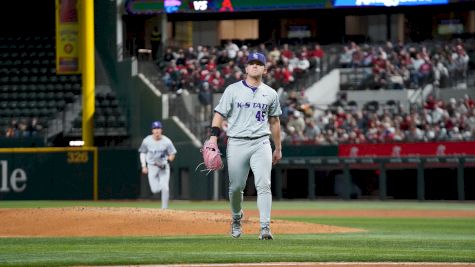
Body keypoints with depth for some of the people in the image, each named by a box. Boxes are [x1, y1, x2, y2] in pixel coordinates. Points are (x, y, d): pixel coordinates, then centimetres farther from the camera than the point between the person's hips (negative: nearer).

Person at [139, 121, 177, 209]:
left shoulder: (167, 141, -11)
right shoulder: (147, 141, -7)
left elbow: (172, 154, -3)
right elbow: (142, 153, 7)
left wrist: (170, 158, -26)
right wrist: (144, 166, -1)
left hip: (164, 167, -1)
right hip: (152, 167, 1)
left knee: (165, 188, -13)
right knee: (155, 190, -6)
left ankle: (164, 208, 0)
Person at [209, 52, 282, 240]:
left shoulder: (270, 93, 11)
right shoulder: (233, 90, 3)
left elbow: (274, 122, 19)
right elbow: (220, 115, 1)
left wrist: (278, 148, 21)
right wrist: (213, 139, -11)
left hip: (261, 144, 1)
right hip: (237, 144, -1)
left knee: (264, 185, -14)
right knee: (236, 187, 6)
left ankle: (265, 227, -19)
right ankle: (236, 218, 33)